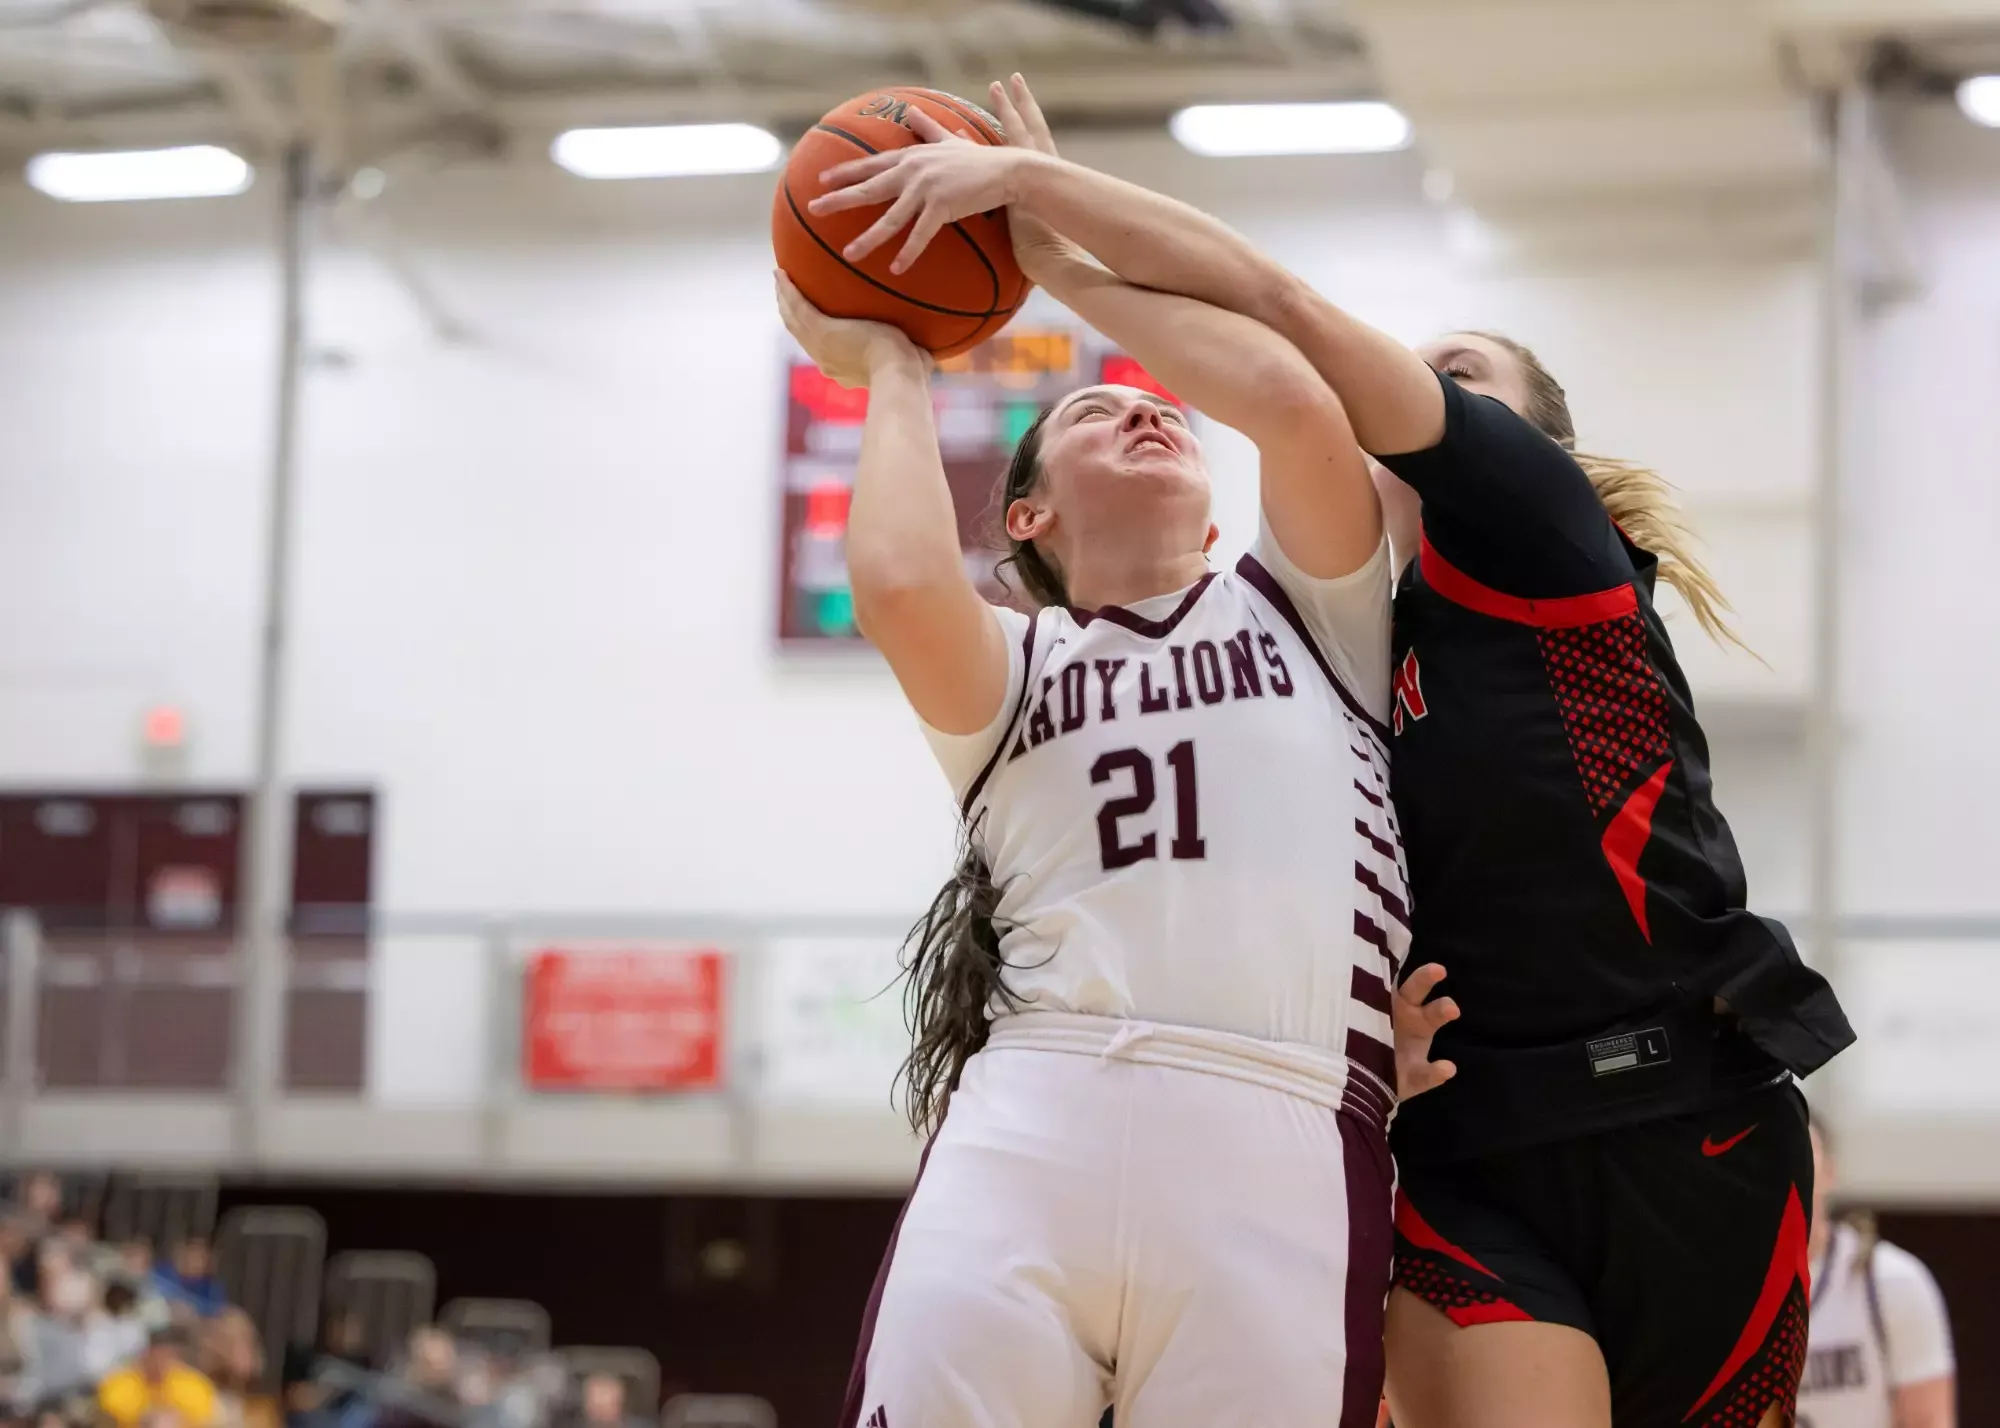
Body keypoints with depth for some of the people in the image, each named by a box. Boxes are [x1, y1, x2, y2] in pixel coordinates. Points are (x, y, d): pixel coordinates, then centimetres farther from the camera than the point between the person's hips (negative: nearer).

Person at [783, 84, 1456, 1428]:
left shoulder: (1305, 611, 23)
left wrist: (1058, 252, 16)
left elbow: (1294, 401, 4)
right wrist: (894, 369, 17)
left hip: (1283, 1161, 0)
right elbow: (899, 582, -2)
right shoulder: (1007, 667, 22)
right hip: (1028, 1133, 0)